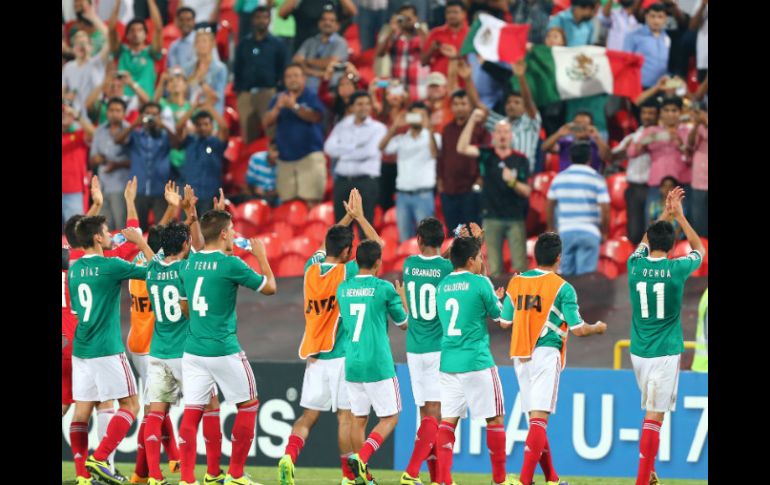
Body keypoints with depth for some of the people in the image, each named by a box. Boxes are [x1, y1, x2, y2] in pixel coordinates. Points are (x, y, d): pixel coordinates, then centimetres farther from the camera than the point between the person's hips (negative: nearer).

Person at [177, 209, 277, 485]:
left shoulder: (188, 264, 6)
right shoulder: (231, 265, -11)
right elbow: (269, 287, -1)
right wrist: (260, 255, 15)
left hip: (192, 349, 5)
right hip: (224, 351, -5)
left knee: (192, 413, 2)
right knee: (248, 405, 13)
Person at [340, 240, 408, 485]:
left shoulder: (343, 289, 6)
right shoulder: (385, 288, -8)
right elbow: (404, 323, 5)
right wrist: (402, 296, 23)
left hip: (352, 364, 5)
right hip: (378, 364, -5)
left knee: (359, 418, 11)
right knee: (390, 418, 4)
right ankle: (362, 456, -18)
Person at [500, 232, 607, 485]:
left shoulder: (516, 282, 7)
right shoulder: (562, 288, -7)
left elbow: (504, 322, 13)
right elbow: (578, 329, -6)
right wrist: (598, 328, 14)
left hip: (520, 357, 6)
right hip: (546, 354, -6)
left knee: (534, 417, 13)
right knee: (540, 418, -8)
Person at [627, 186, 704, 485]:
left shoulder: (636, 265, 0)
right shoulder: (677, 269, -9)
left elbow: (646, 241, 24)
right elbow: (699, 249, 14)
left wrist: (666, 214, 30)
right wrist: (679, 216, 21)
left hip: (638, 351, 4)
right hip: (666, 353, -4)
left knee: (651, 411, 21)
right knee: (654, 417, -6)